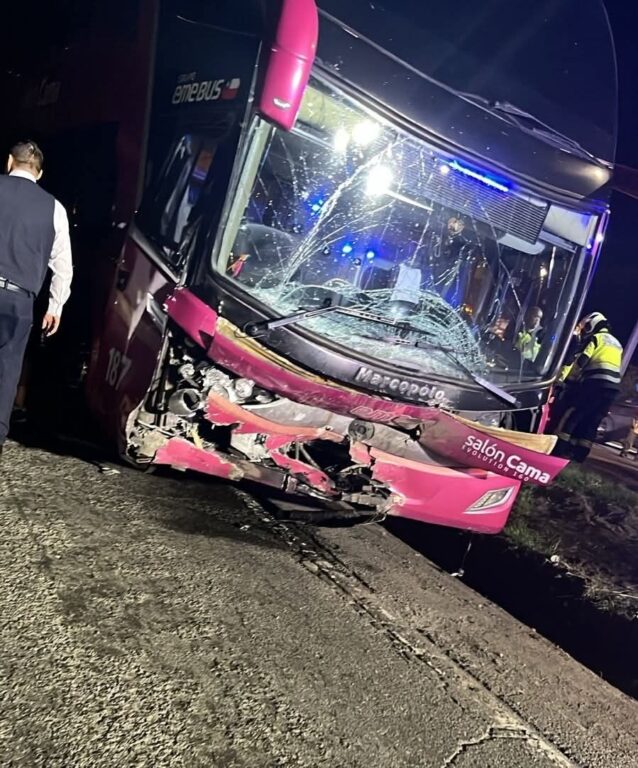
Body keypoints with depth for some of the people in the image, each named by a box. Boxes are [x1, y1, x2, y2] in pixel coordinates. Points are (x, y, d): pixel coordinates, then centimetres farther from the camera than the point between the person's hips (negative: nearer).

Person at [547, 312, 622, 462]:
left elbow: (581, 362, -4)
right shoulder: (616, 344, 27)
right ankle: (579, 454, 11)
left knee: (569, 415, -2)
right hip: (613, 387, 8)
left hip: (594, 384, -7)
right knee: (591, 422, 11)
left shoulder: (595, 339, 3)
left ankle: (558, 449, -5)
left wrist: (567, 381, 4)